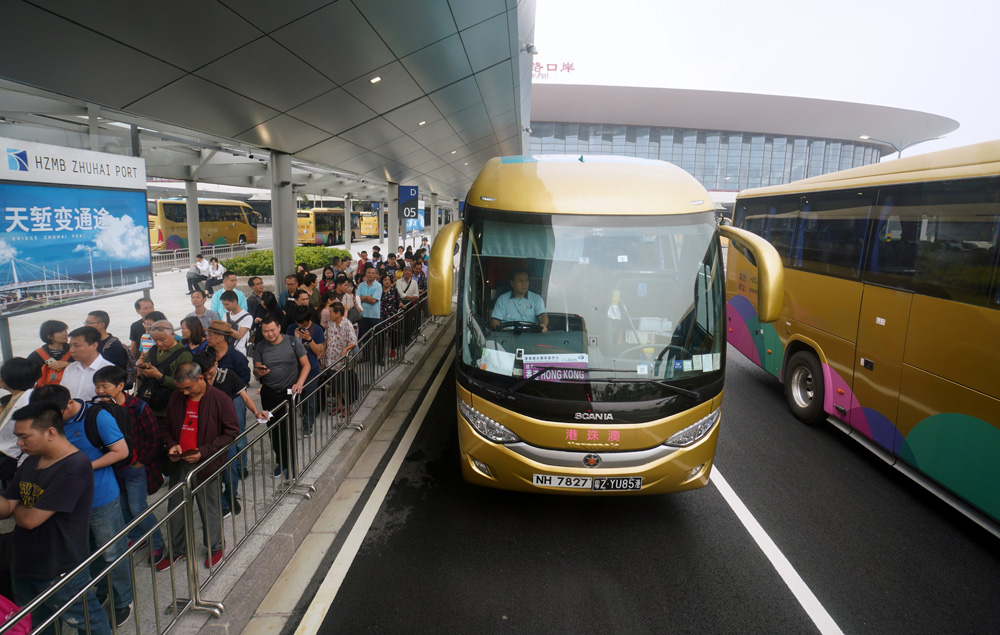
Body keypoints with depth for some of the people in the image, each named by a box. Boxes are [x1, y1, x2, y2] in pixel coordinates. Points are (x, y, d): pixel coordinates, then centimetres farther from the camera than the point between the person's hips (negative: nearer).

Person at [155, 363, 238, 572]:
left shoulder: (220, 399, -14)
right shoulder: (176, 398, 1)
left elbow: (231, 432, -11)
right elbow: (166, 427, 15)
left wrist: (204, 452, -18)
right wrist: (171, 444, -6)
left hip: (206, 464, -4)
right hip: (179, 463, 5)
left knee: (210, 507, 10)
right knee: (175, 508, 15)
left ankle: (215, 547, 32)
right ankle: (176, 550, 36)